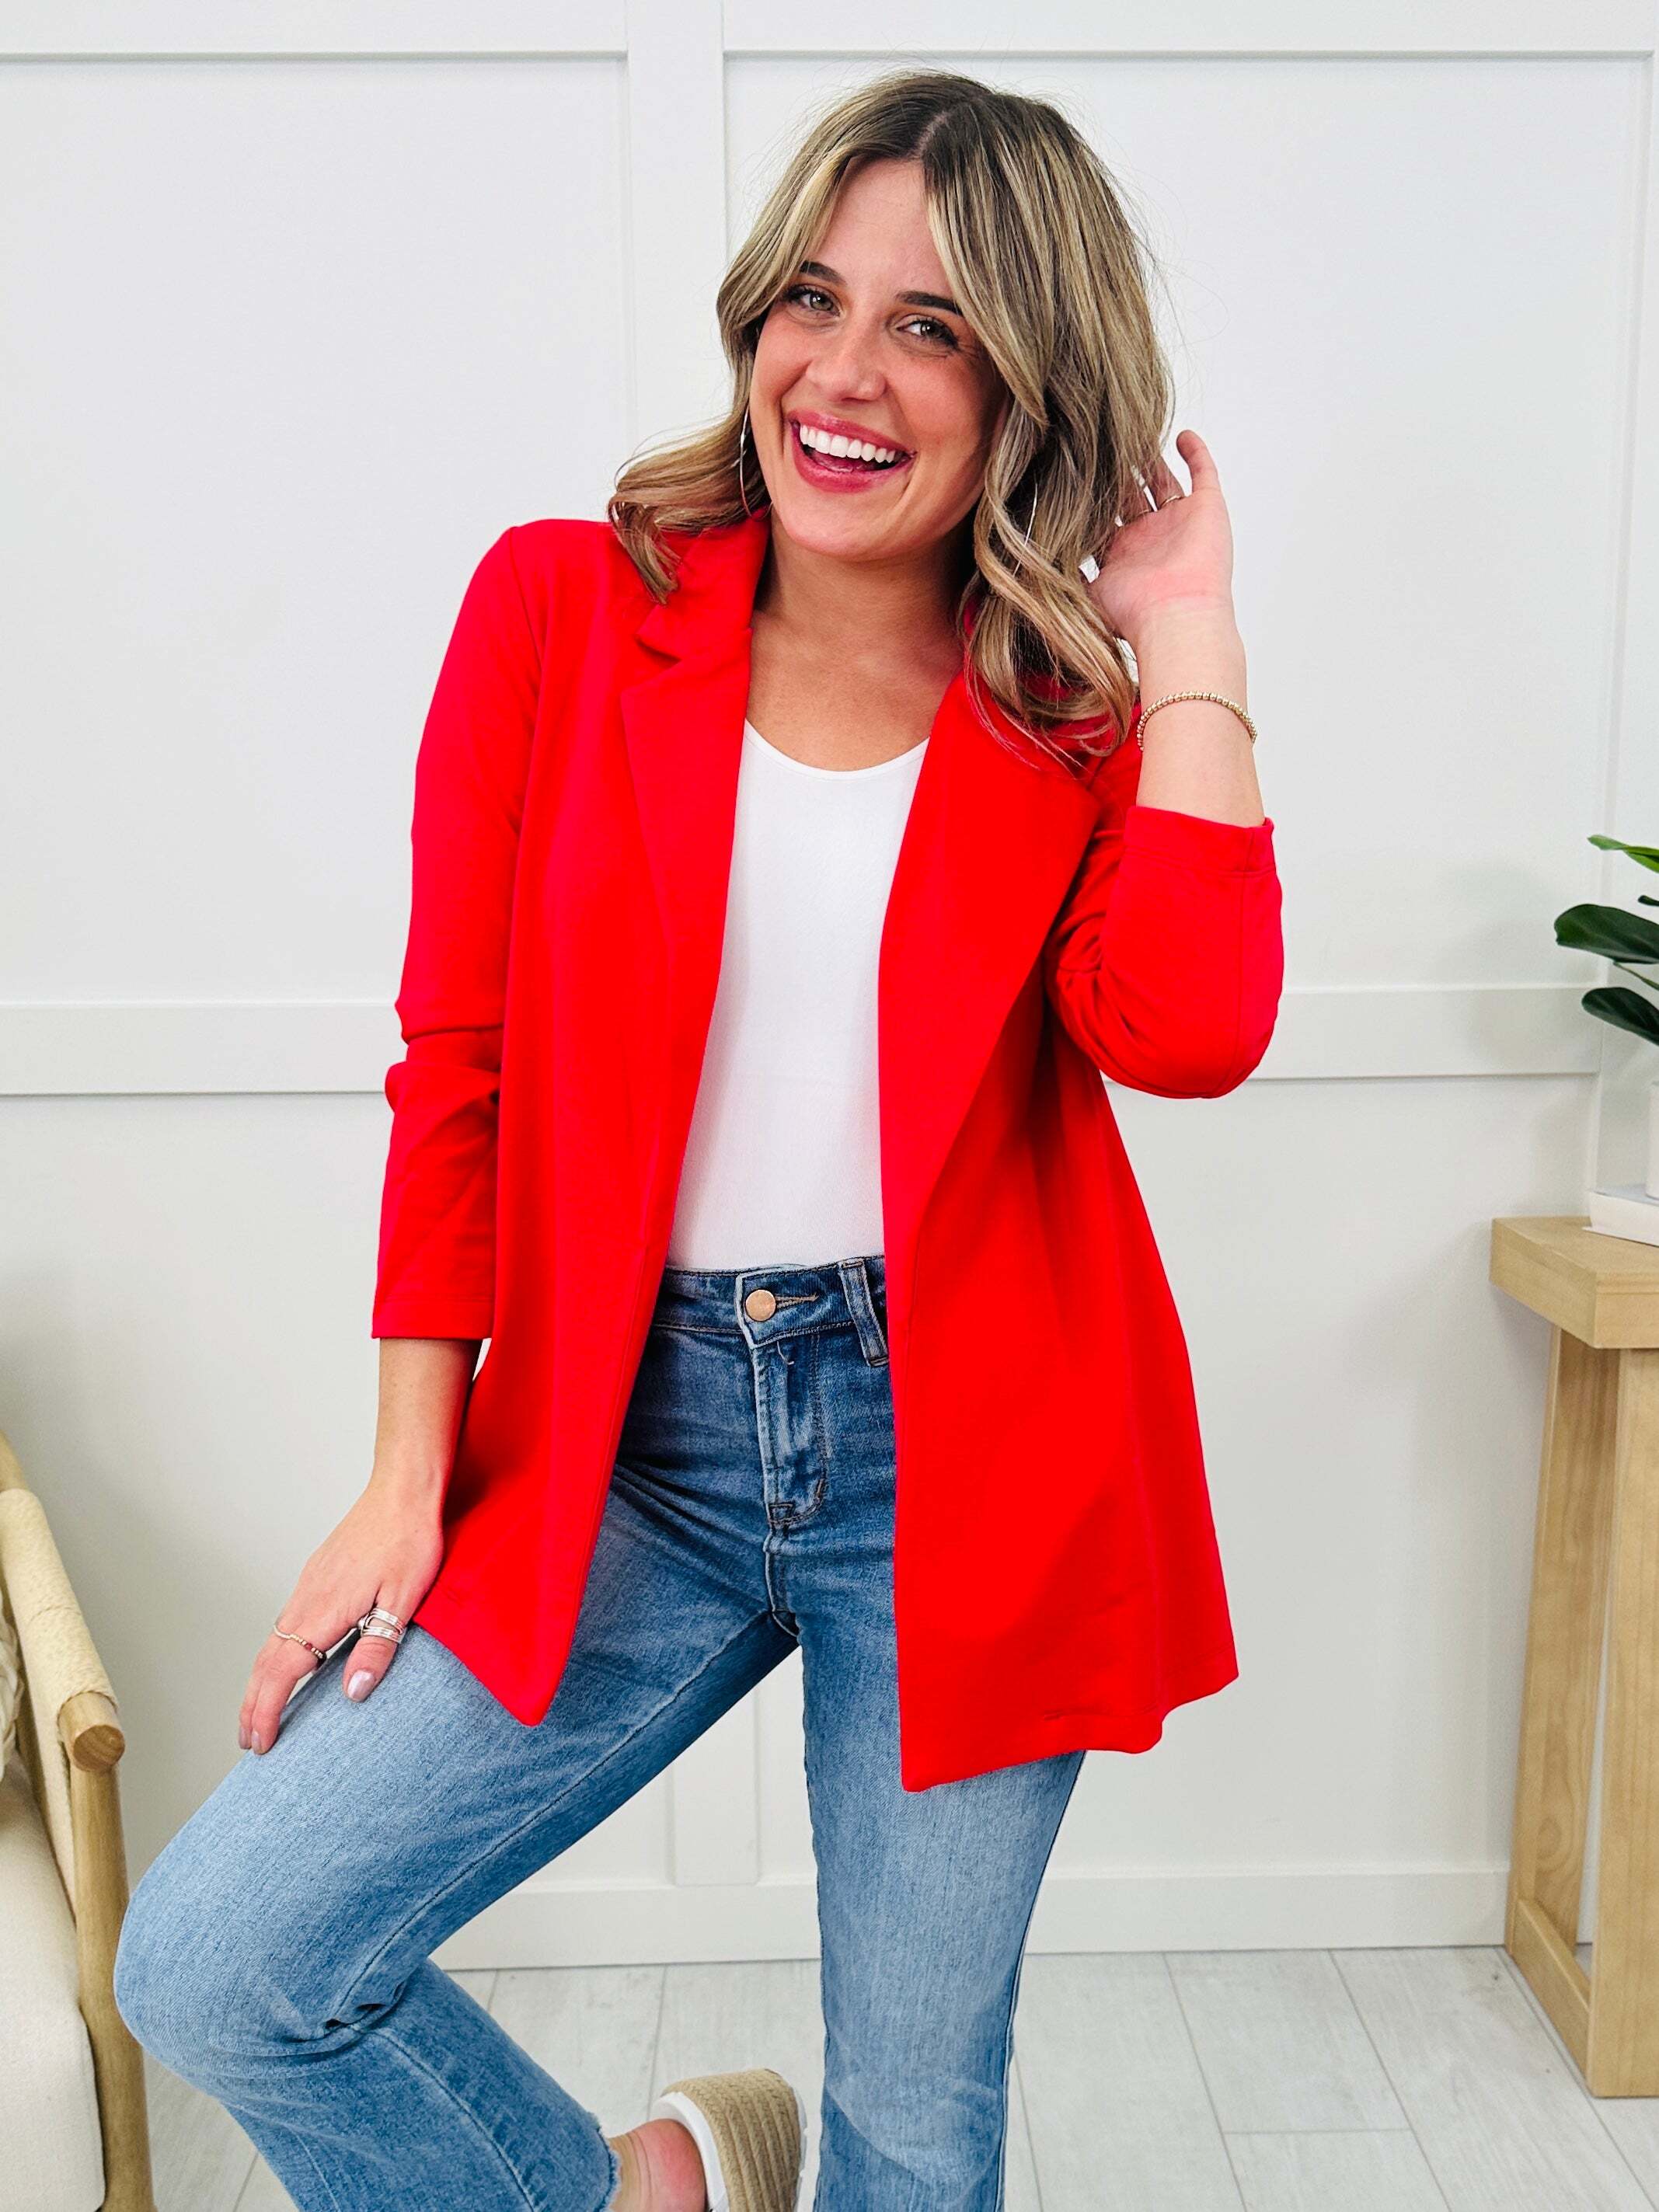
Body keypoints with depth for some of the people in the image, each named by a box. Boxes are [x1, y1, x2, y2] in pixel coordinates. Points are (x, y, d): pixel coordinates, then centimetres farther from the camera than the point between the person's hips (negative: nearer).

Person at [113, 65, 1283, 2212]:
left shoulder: (1089, 705, 2)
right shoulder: (559, 606, 1)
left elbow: (1189, 1033, -19)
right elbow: (453, 1065, 2)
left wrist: (1186, 634, -9)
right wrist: (410, 1478, 1)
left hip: (968, 1451, 0)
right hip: (629, 1442, 1)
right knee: (209, 1966, -4)